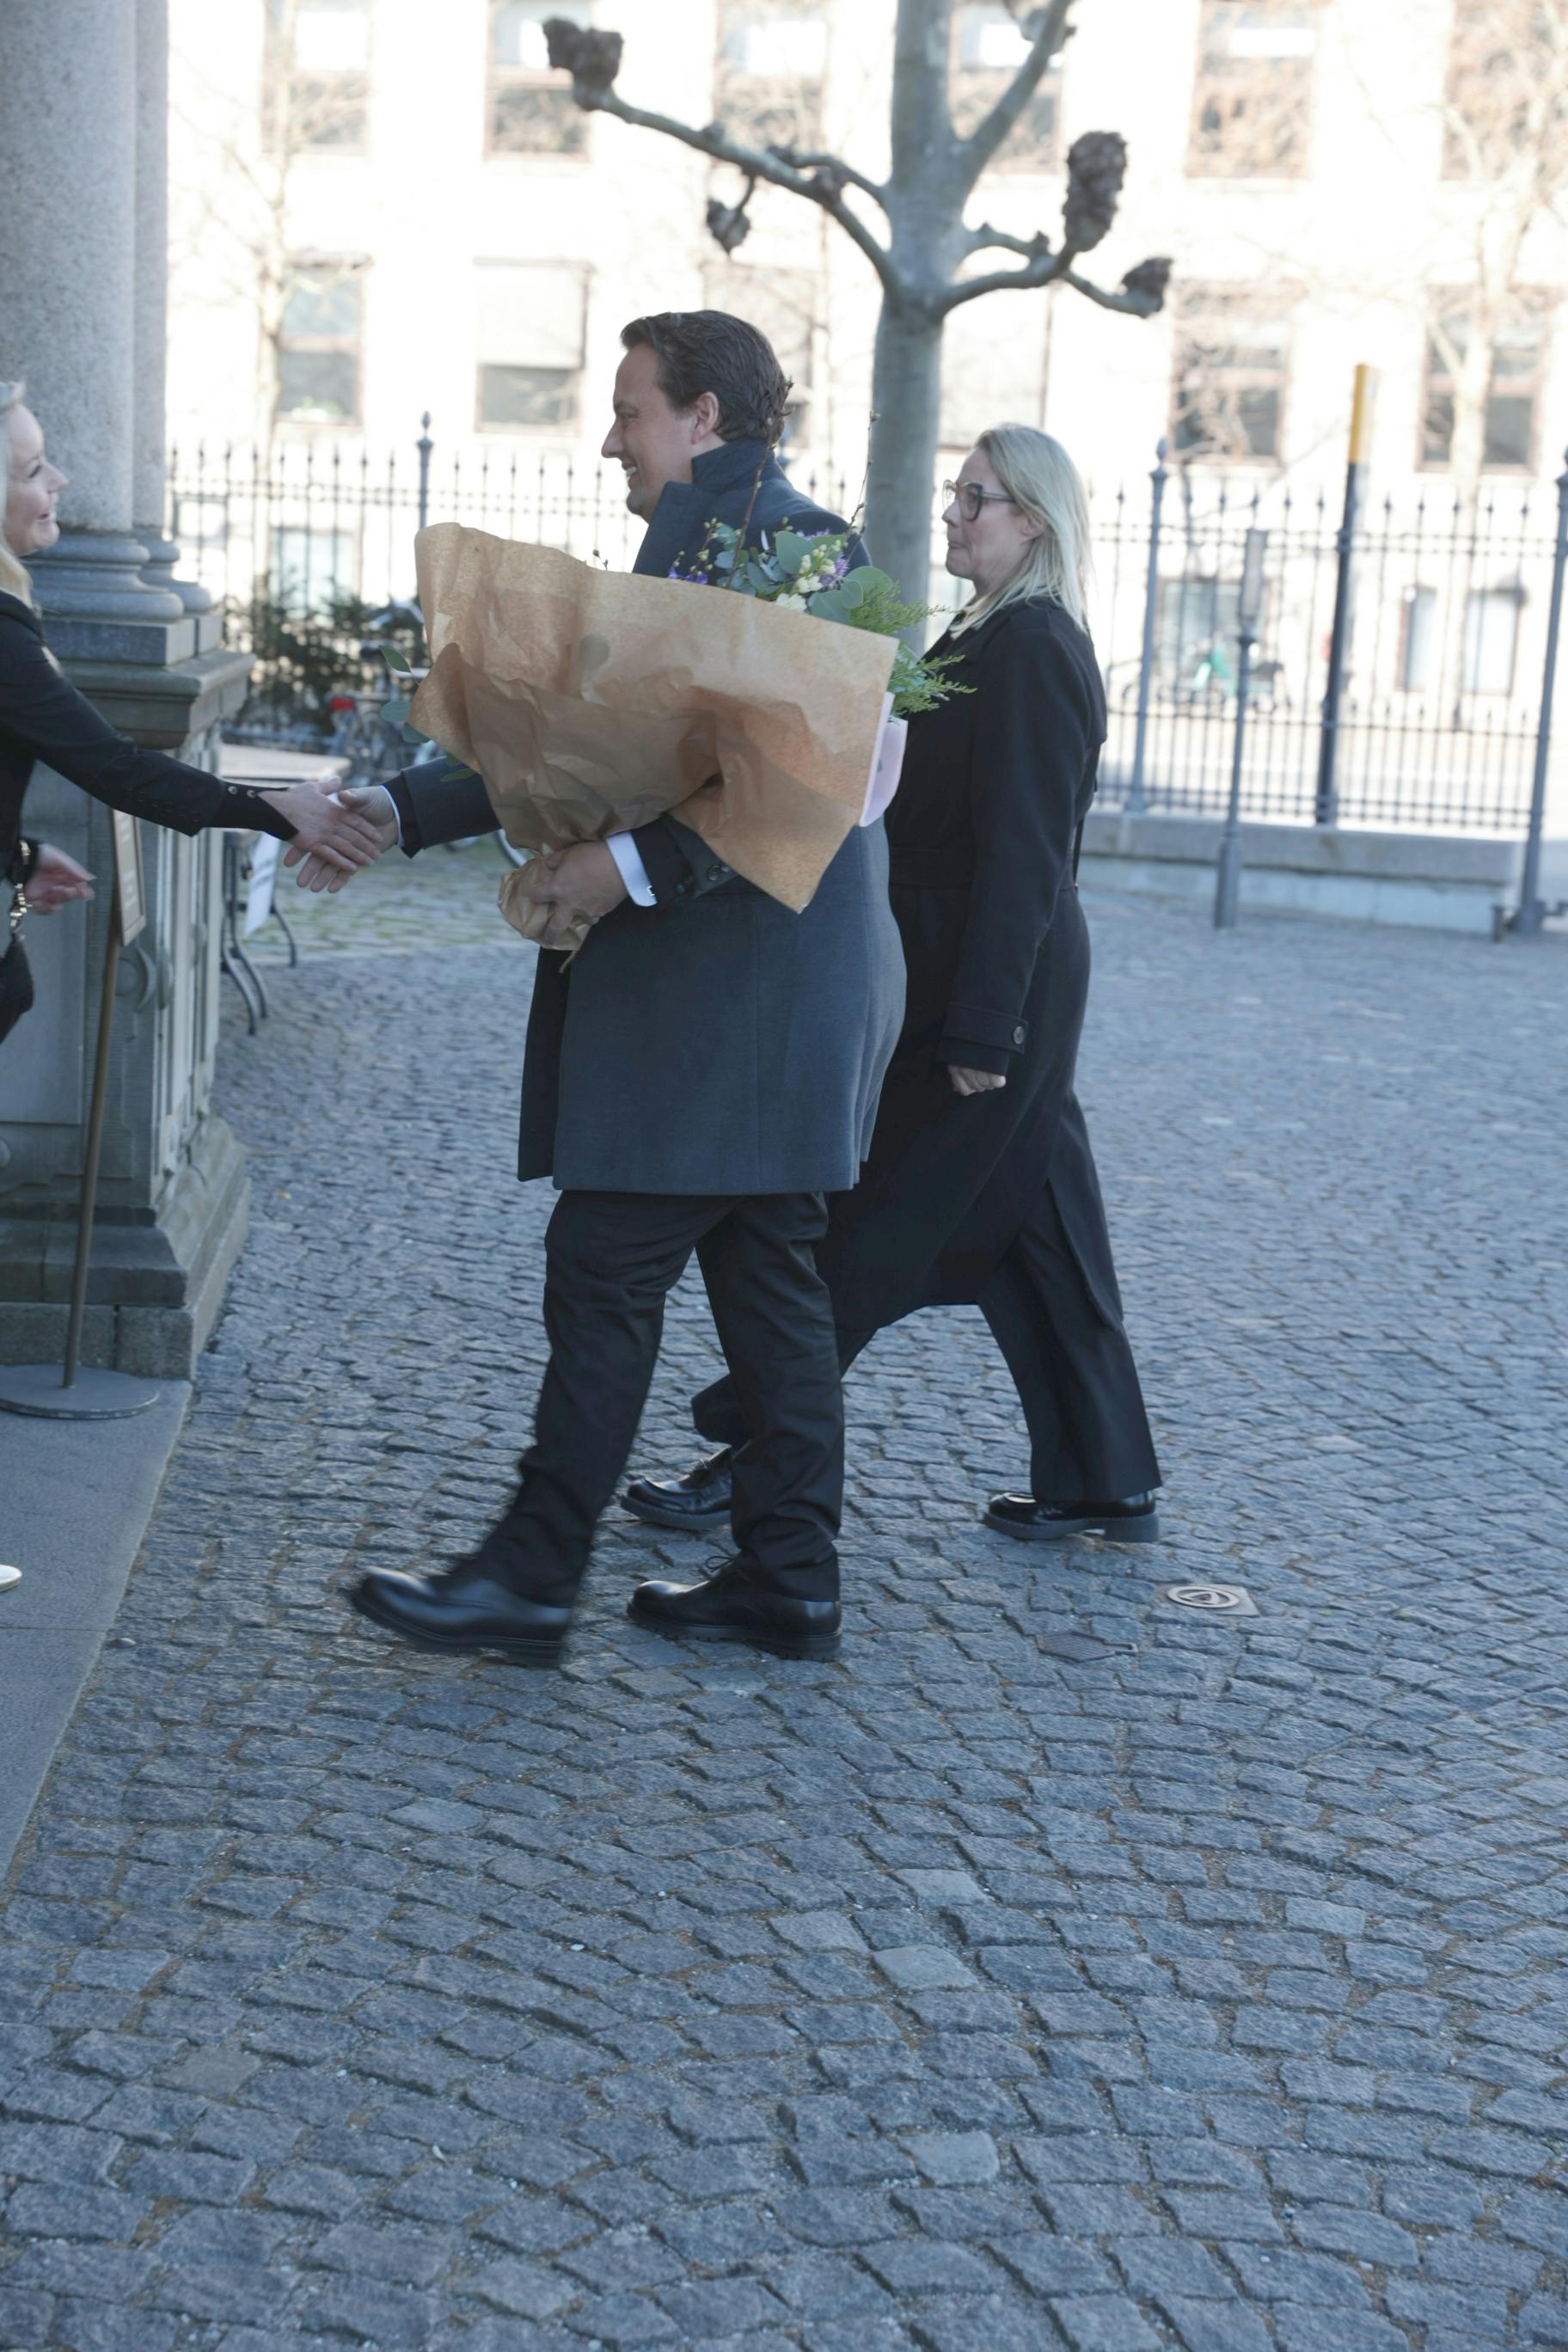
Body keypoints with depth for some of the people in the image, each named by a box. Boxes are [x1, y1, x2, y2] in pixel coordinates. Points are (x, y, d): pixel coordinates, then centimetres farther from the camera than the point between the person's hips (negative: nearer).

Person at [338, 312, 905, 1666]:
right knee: (765, 1278, 12)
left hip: (741, 989, -10)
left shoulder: (796, 548, -12)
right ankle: (789, 1580, 20)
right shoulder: (698, 547, 19)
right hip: (752, 1003, 10)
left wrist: (640, 866, -26)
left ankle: (531, 1580, 3)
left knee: (605, 1271, -5)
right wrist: (400, 814, 15)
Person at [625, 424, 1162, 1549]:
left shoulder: (1030, 650, -15)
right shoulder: (987, 637, 15)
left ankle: (751, 1457, 7)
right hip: (995, 985, 10)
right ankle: (1107, 1483, 20)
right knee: (1032, 1226, 13)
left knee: (866, 1222, -3)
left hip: (992, 986, -10)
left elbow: (1020, 853, -20)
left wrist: (979, 1029, -22)